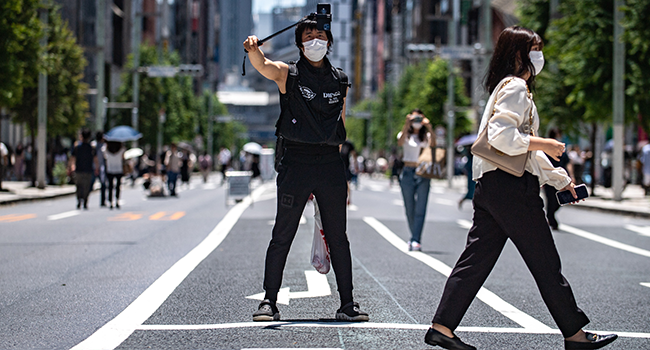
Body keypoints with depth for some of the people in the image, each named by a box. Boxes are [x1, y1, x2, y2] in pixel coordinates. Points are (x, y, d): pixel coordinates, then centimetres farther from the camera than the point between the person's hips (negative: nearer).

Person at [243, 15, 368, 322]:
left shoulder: (339, 81, 13)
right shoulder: (288, 74, 3)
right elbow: (263, 67, -20)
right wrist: (254, 50, -43)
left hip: (330, 162, 3)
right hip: (295, 161, -3)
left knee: (338, 237, 6)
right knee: (282, 236, -1)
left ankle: (347, 304, 12)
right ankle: (269, 302, 6)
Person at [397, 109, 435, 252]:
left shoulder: (426, 136, 10)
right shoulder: (405, 135, 8)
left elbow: (433, 144, -12)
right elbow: (400, 143, -15)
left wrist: (429, 127, -20)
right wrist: (406, 125, -22)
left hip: (423, 174, 0)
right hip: (408, 173, 0)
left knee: (420, 209, -9)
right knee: (410, 209, 4)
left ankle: (415, 241, -13)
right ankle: (415, 238, 18)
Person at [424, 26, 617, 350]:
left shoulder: (508, 88, 23)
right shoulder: (515, 87, -9)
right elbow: (502, 136, -24)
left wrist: (560, 178, 27)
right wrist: (545, 145, -16)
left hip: (490, 187, 10)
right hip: (511, 184, -10)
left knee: (476, 258, 6)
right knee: (546, 263, -2)